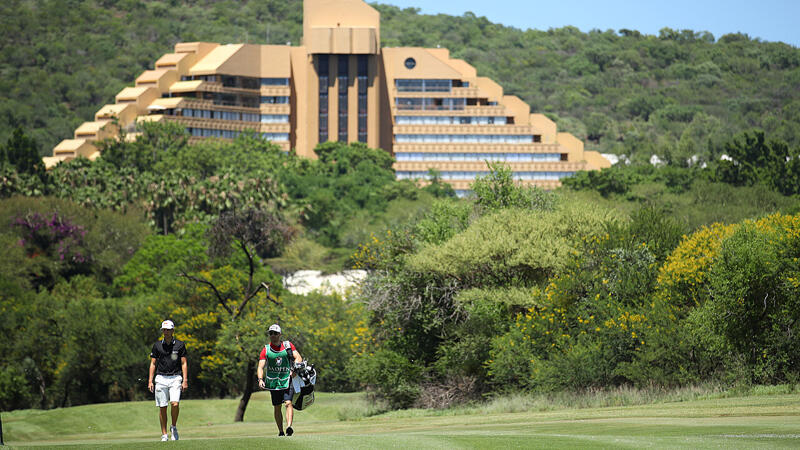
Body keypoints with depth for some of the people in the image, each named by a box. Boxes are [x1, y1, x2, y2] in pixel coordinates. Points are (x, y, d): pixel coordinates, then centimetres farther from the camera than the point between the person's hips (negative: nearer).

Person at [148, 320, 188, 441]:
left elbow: (184, 363, 4)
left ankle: (174, 427, 6)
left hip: (175, 378, -1)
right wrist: (150, 381, 0)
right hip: (161, 379, 1)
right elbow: (153, 363, 8)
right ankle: (164, 434, 8)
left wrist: (185, 380, -5)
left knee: (175, 404, -18)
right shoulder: (157, 345, 7)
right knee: (162, 407, 0)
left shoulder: (180, 345, 3)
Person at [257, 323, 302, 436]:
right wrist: (260, 379, -21)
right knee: (277, 407, 6)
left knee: (288, 403, -18)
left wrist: (293, 369, -17)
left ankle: (289, 427, -31)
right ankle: (280, 431, 15)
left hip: (287, 380, -1)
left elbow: (298, 358, 1)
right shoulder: (266, 350, 2)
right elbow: (261, 367, -3)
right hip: (273, 382, 1)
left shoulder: (288, 345, 4)